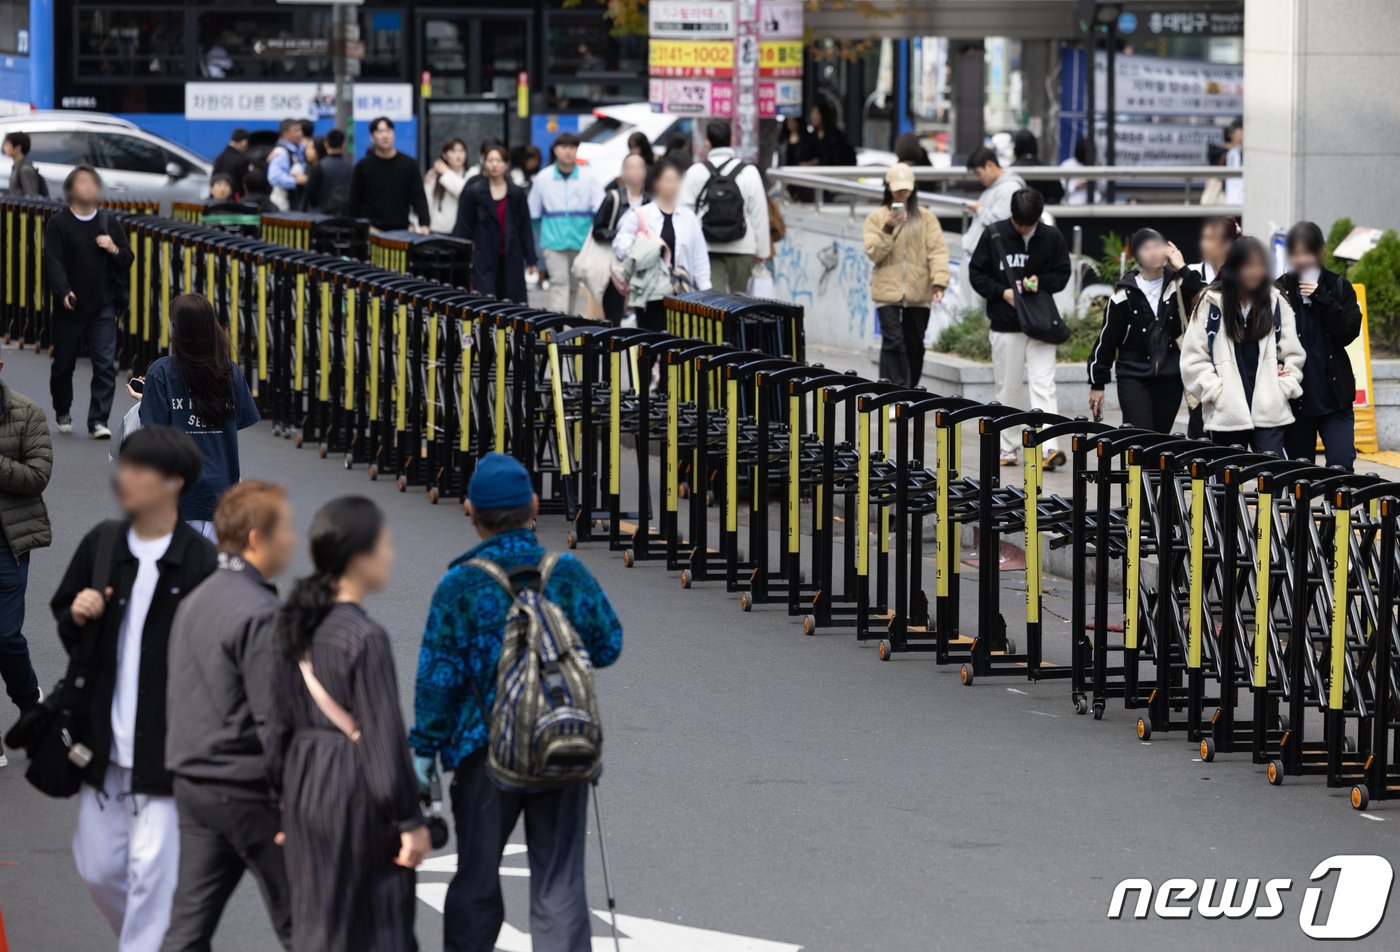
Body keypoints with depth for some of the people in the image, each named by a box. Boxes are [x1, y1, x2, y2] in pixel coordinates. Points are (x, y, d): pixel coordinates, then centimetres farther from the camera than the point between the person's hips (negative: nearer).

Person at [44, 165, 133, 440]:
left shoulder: (109, 224, 8)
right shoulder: (58, 224, -3)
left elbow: (128, 260, 12)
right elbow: (53, 262, -13)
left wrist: (115, 250, -10)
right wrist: (63, 291, -28)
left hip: (103, 307, 2)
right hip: (69, 307, -2)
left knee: (105, 365, -11)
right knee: (63, 365, 10)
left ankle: (98, 421, -8)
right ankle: (63, 414, 33)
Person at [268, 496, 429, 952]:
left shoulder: (297, 628, 5)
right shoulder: (365, 638, -18)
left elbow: (280, 721, 10)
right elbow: (384, 736, -17)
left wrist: (283, 794, 19)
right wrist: (410, 821, -11)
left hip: (305, 785, 8)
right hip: (355, 794, -8)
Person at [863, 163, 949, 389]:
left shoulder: (926, 218, 6)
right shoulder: (876, 218, 5)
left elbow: (937, 250, -2)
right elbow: (873, 253, -3)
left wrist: (939, 281, -15)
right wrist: (888, 229, -17)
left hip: (918, 293, 2)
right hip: (888, 292, -2)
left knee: (915, 344, 10)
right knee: (893, 342, -12)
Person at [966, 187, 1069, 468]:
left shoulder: (1051, 237, -1)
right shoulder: (993, 235, -3)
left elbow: (1062, 274, 7)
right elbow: (976, 273, 3)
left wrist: (1040, 282, -13)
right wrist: (1002, 292, -12)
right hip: (1005, 325, 1)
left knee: (1043, 386, -10)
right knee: (1008, 389, 7)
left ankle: (1048, 447, -17)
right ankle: (1007, 449, 17)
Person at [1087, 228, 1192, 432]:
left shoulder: (1177, 286, 2)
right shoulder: (1125, 294, -3)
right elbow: (1106, 340, 4)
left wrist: (1182, 270, -16)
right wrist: (1097, 383, 6)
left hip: (1170, 378, 2)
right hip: (1133, 378, -2)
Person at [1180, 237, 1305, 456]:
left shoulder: (1276, 302, 8)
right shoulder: (1211, 303, 0)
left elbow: (1292, 354, 10)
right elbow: (1193, 358, -1)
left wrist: (1283, 388, -3)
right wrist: (1216, 392, -8)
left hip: (1270, 412, 1)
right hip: (1226, 415, -1)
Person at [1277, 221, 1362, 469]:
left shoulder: (1339, 287, 3)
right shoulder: (1279, 290, 0)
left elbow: (1349, 332, -7)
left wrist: (1321, 299, -14)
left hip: (1334, 396, 0)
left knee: (1342, 465, -9)